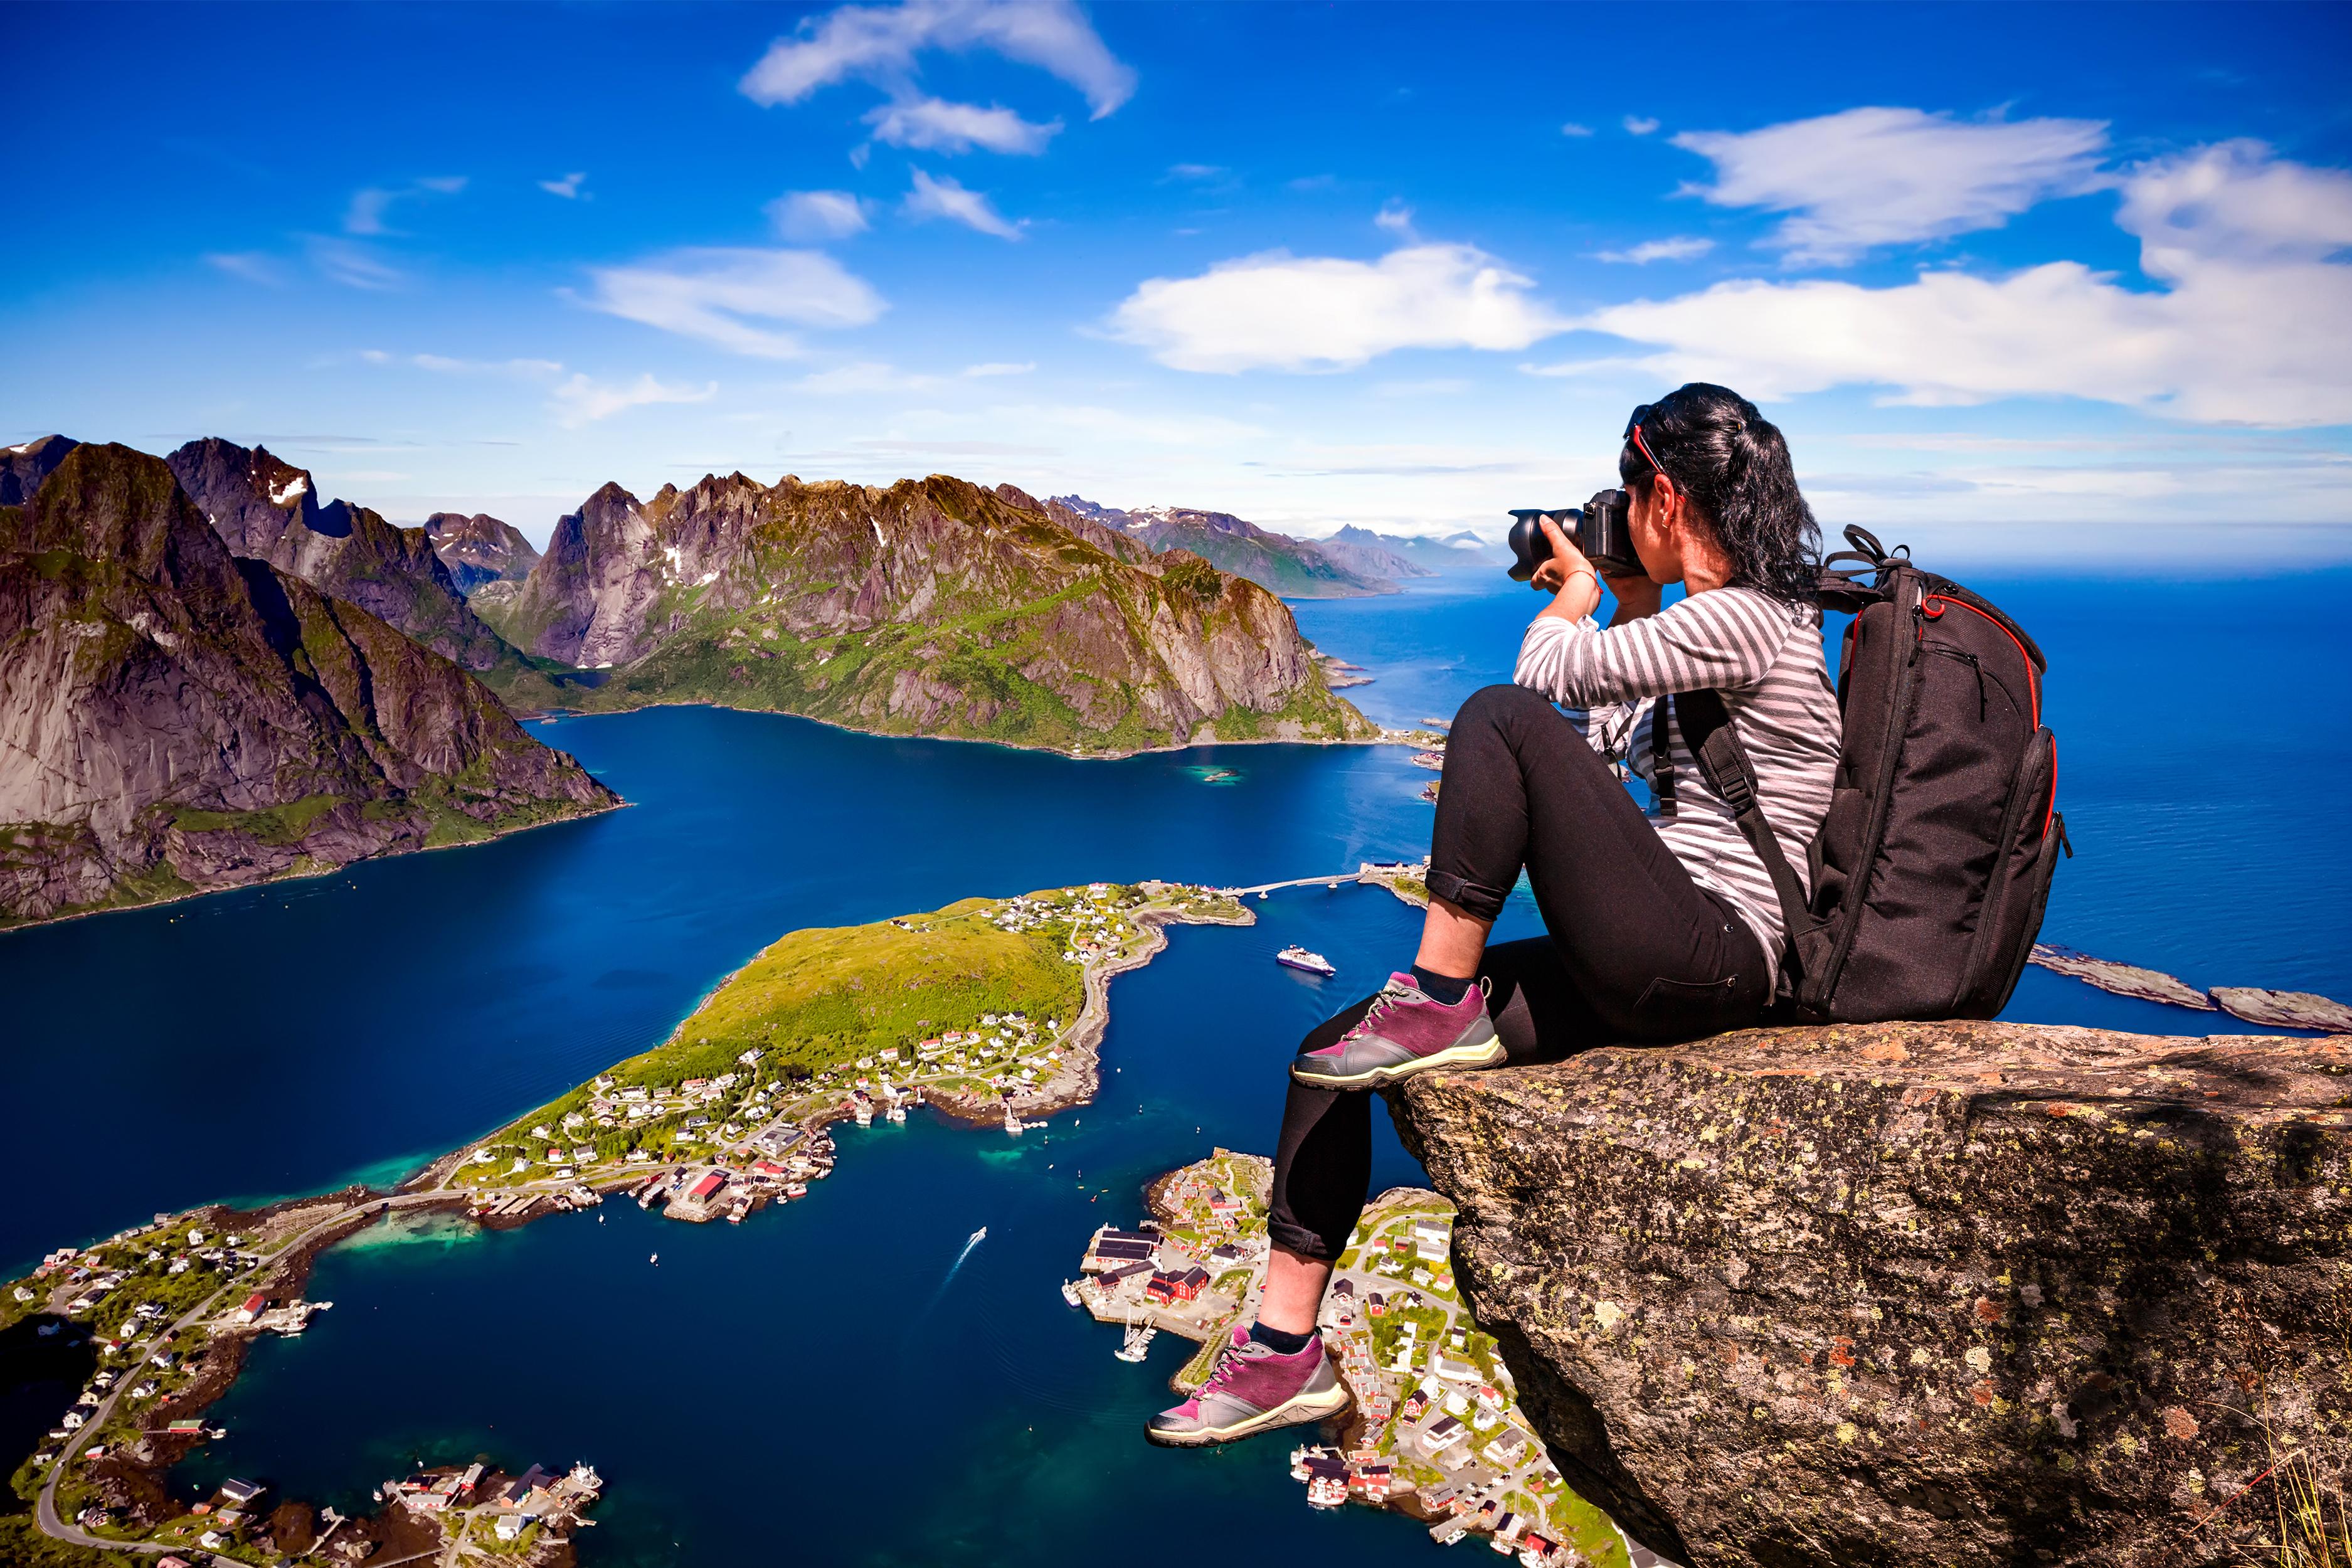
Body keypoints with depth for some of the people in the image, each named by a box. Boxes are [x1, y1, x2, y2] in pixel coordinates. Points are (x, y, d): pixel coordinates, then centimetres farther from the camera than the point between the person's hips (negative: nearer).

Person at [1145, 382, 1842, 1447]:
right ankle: (1284, 1350, 5)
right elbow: (1614, 743, 28)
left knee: (1501, 717, -22)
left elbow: (1543, 674, -9)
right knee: (1329, 1054, 0)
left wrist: (1577, 595, 12)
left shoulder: (1741, 618, -13)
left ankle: (1439, 1003, -13)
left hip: (1708, 964, -10)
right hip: (1647, 967, 10)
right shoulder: (1725, 621, 19)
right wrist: (1633, 604, 25)